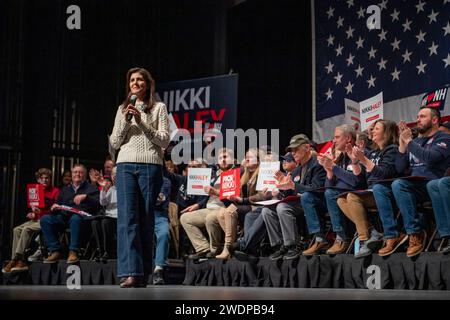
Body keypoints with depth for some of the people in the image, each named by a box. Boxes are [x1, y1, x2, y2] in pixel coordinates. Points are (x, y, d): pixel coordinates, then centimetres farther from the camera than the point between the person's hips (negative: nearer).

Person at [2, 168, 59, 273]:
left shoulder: (55, 191, -3)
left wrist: (40, 212, -19)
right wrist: (33, 213, 1)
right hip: (36, 219, 7)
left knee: (27, 229, -26)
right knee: (17, 229, -14)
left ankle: (17, 259, -25)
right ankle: (20, 261, -21)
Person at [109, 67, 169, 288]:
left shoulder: (158, 108, 9)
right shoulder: (123, 109, 18)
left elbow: (164, 141, 0)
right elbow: (114, 143, 13)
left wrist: (141, 122, -8)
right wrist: (126, 122, -1)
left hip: (150, 166, -2)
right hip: (125, 165, 2)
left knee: (146, 219, -1)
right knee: (127, 217, -11)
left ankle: (143, 272, 7)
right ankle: (130, 273, -18)